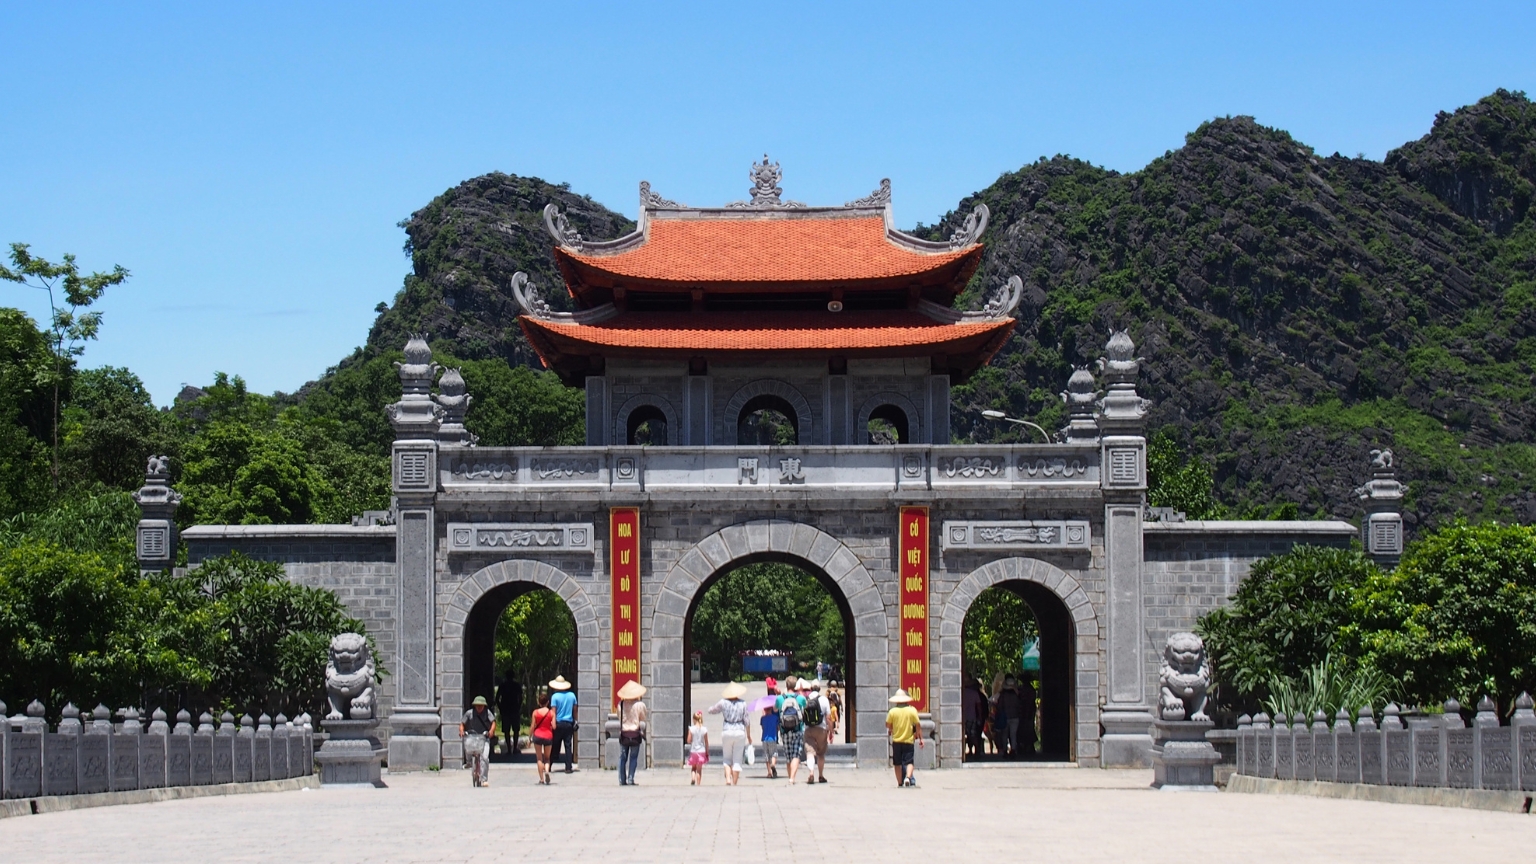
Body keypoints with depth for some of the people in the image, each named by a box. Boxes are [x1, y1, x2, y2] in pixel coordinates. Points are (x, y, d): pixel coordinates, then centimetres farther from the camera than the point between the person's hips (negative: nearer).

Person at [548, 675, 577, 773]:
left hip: (559, 723, -2)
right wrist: (575, 721, 18)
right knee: (568, 746, 4)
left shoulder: (555, 696, -7)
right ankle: (568, 768, 1)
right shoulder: (572, 695, 3)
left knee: (555, 746, 7)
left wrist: (553, 724, -12)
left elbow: (553, 711, -11)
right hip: (569, 724, 2)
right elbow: (575, 710, 8)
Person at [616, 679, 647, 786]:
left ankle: (622, 780, 8)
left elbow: (619, 717, 6)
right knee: (633, 758, 4)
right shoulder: (640, 705, -8)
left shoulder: (621, 704, -1)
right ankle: (630, 779, 0)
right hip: (635, 733, -2)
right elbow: (643, 719, 1)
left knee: (622, 757, 9)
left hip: (623, 733, 2)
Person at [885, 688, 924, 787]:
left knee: (898, 763, 10)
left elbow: (887, 725, 3)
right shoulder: (912, 710, -4)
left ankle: (900, 783, 11)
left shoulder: (892, 711, -4)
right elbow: (918, 725, -1)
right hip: (909, 740, -1)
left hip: (896, 741, 1)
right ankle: (908, 777, -24)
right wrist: (920, 738, 7)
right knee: (909, 762, 0)